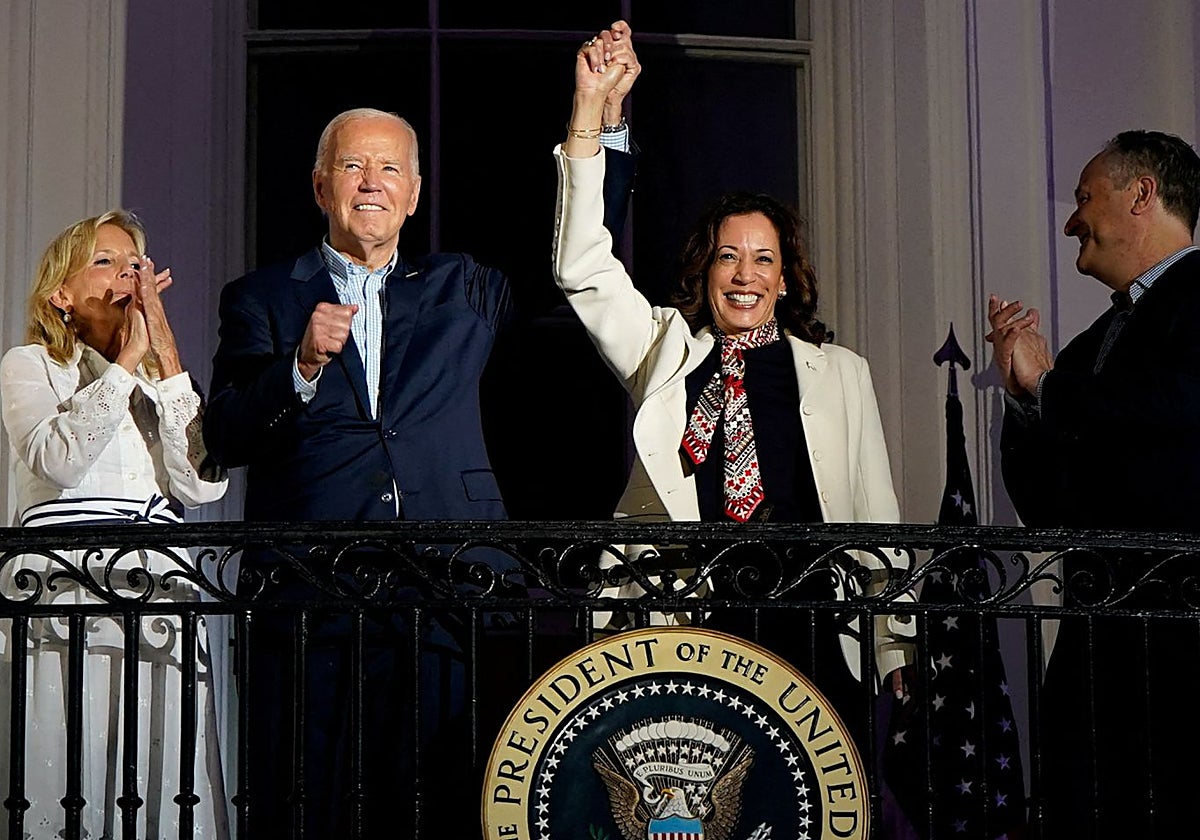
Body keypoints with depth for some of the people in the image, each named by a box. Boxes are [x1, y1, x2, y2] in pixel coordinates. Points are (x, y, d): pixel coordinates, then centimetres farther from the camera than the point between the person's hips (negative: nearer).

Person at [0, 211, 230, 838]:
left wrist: (167, 357, 0)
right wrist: (128, 359, -6)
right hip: (64, 593, -4)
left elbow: (202, 484, 3)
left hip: (161, 599, 4)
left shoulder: (163, 377, 23)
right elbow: (57, 458, -11)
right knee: (65, 785, -7)